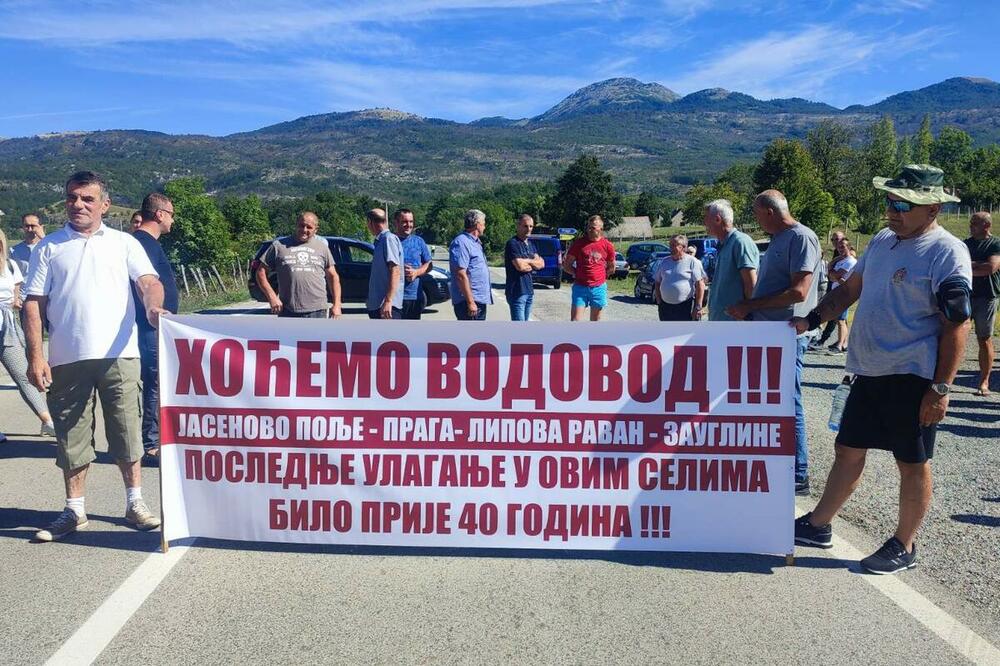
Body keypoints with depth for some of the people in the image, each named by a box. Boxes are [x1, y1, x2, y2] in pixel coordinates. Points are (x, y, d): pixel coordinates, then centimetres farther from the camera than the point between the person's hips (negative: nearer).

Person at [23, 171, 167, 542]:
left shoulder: (124, 243, 10)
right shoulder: (49, 247, 11)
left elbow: (149, 282, -1)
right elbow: (34, 304, 7)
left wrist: (152, 305, -26)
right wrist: (35, 356, -3)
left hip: (119, 355, -1)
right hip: (67, 359, 1)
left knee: (126, 432, 5)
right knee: (71, 437, 8)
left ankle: (135, 504, 17)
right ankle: (74, 511, 21)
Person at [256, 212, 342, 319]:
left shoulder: (322, 247, 13)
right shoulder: (279, 245, 6)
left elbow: (333, 276, 14)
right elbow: (261, 272, 7)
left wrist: (337, 304, 5)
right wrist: (272, 297, -5)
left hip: (318, 311, 1)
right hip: (288, 312, -1)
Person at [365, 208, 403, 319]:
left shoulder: (389, 238, -10)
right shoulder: (380, 241, 19)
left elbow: (395, 271, -20)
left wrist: (388, 301, -26)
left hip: (388, 306, -10)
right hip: (377, 305, 10)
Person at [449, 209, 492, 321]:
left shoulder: (475, 242, 18)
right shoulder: (461, 243, -15)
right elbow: (461, 275, -22)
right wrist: (470, 302, -23)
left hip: (480, 300, 10)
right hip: (470, 301, -10)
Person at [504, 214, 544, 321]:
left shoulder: (530, 244, 16)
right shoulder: (512, 244, -11)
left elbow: (541, 264, 7)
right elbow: (520, 266, -21)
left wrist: (527, 261, -10)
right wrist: (534, 264, -1)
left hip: (529, 290, 9)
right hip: (516, 291, -9)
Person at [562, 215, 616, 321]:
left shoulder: (607, 245, 2)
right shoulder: (578, 243, 0)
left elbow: (611, 268, 14)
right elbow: (566, 265, 6)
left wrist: (599, 274, 5)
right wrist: (578, 273, -1)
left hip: (599, 288, 1)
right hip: (580, 287, -1)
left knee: (595, 320, 10)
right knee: (575, 320, -5)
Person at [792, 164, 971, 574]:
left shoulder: (947, 253, -12)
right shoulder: (882, 240, 10)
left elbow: (956, 326, -15)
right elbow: (850, 289, 20)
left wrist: (941, 388, -18)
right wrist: (812, 320, 7)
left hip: (913, 378, -7)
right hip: (869, 372, 7)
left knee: (913, 464, 7)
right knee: (848, 451, 15)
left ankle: (903, 547, 21)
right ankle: (818, 525, 26)